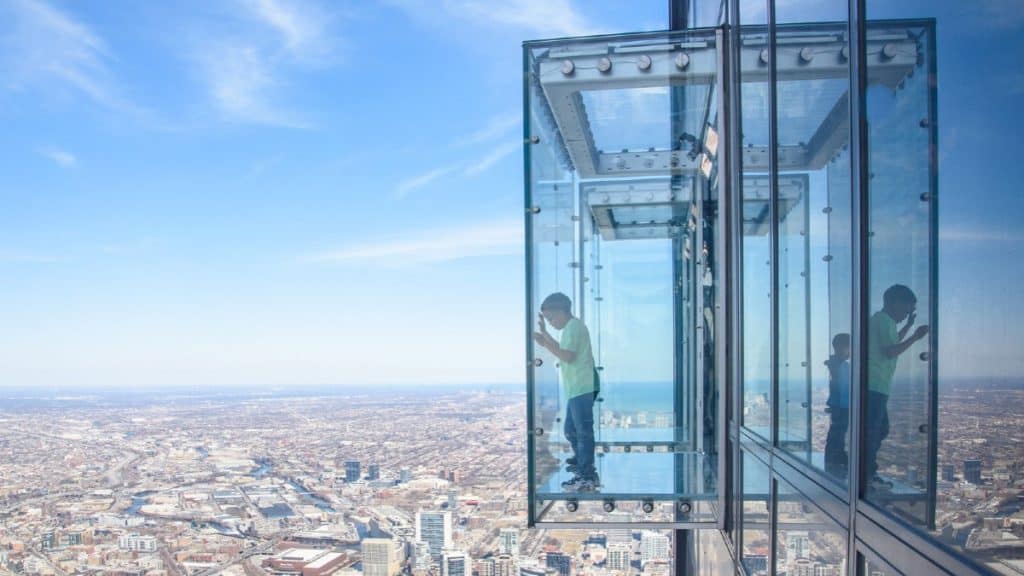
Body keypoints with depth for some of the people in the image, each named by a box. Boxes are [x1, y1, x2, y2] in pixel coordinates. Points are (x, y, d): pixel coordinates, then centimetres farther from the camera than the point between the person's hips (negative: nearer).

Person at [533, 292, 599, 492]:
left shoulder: (573, 327, -12)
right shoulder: (572, 327, 20)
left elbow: (567, 356, -21)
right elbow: (563, 352, 23)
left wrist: (545, 341, -17)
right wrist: (546, 340, 13)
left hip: (581, 389, -11)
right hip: (576, 390, 11)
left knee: (583, 432, -7)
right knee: (572, 431, 16)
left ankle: (587, 478, -3)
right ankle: (585, 471, 25)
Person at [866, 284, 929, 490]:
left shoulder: (880, 319, 21)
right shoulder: (884, 320, -10)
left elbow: (892, 343, 37)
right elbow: (890, 351, -18)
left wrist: (908, 326, 33)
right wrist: (915, 337, -14)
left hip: (877, 386, 11)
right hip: (875, 385, -11)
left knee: (881, 429, 15)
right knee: (873, 431, -8)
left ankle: (869, 472, 20)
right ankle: (867, 476, -5)